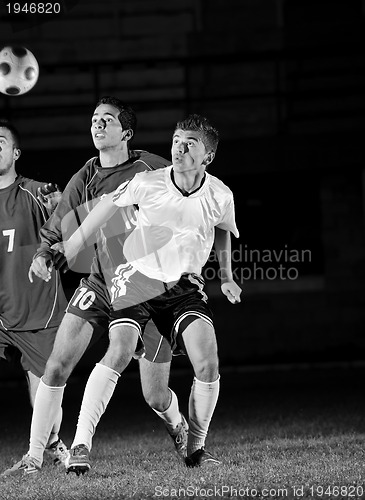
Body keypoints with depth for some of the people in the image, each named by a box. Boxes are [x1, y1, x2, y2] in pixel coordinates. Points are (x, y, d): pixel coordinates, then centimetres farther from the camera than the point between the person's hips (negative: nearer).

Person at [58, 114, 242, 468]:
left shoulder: (220, 196, -9)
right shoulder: (146, 184, -16)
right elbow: (109, 205, 3)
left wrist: (226, 276, 17)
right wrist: (71, 246, 8)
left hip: (185, 286, 2)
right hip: (138, 277, -2)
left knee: (208, 365, -16)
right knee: (119, 355, -22)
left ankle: (195, 449, 1)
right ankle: (81, 443, -16)